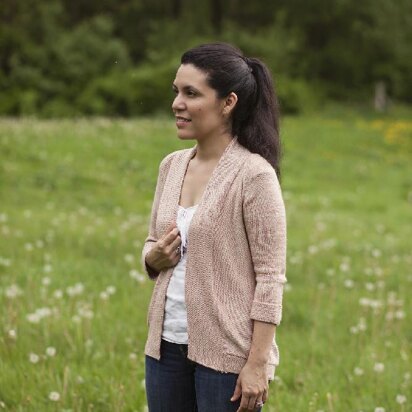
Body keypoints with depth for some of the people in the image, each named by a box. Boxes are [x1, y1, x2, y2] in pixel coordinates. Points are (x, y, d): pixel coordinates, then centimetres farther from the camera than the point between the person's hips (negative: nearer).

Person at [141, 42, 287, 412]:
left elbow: (271, 277, -13)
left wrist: (258, 364, -17)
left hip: (227, 354, -6)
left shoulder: (253, 174, -12)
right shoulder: (172, 165, 7)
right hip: (167, 344, 7)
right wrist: (155, 257, -5)